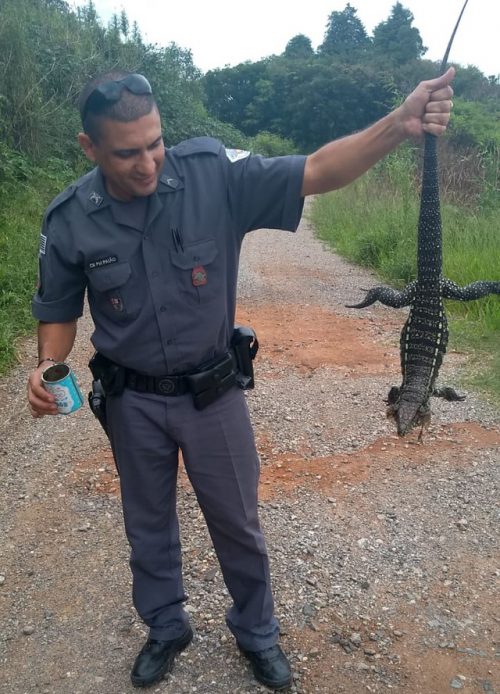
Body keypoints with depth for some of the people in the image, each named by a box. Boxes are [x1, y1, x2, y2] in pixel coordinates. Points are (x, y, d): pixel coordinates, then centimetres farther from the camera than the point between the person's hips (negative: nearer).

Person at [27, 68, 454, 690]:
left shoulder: (214, 175, -17)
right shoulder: (69, 221, -12)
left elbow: (319, 171, -21)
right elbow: (58, 313, 2)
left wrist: (401, 123, -36)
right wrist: (47, 365, -18)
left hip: (212, 393, -1)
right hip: (132, 402, 2)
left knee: (237, 525, 16)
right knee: (148, 526, 22)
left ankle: (257, 633, 44)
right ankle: (166, 629, 50)